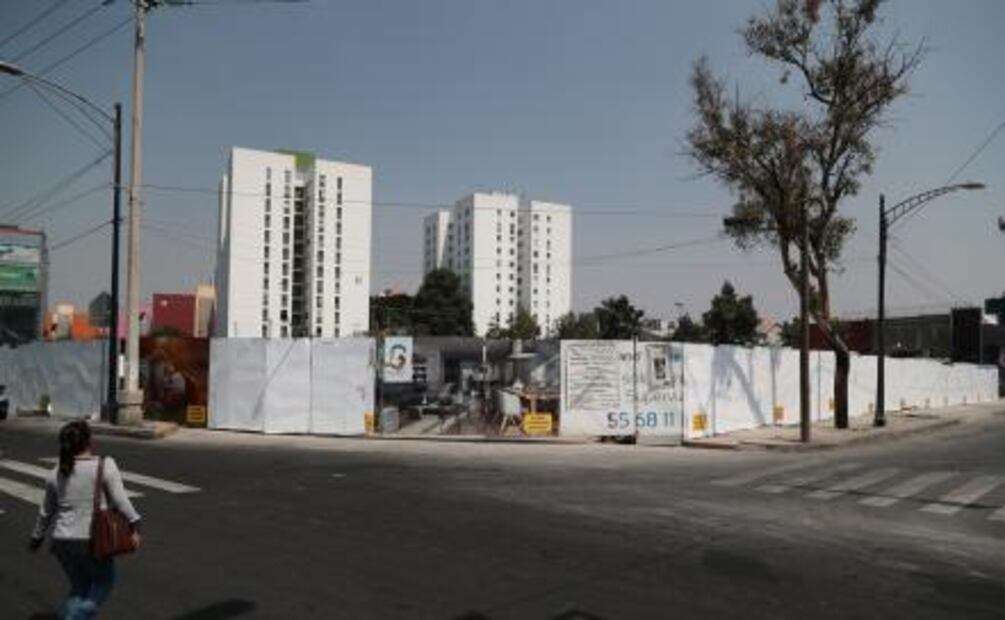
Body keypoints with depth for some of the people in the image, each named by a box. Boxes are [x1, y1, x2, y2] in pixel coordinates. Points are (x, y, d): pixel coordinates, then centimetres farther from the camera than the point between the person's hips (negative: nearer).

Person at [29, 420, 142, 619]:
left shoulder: (56, 473, 6)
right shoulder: (105, 465, -10)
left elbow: (46, 512, 14)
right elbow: (120, 500, -16)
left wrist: (37, 538, 27)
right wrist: (134, 526, -13)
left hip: (62, 541, 5)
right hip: (93, 540, -5)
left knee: (79, 587, 21)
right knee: (104, 581, 16)